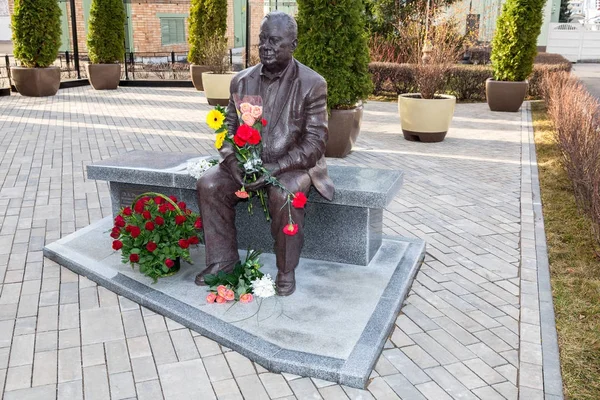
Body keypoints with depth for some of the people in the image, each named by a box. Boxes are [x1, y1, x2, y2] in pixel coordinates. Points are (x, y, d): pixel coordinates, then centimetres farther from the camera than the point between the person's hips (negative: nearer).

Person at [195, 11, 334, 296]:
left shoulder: (313, 84, -10)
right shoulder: (241, 81, 4)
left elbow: (314, 143, -15)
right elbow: (228, 129, 7)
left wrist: (274, 168, -26)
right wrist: (234, 162, -14)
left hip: (292, 165, -4)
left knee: (284, 195, -35)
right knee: (209, 184, -18)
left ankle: (286, 270, -13)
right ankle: (223, 260, -1)